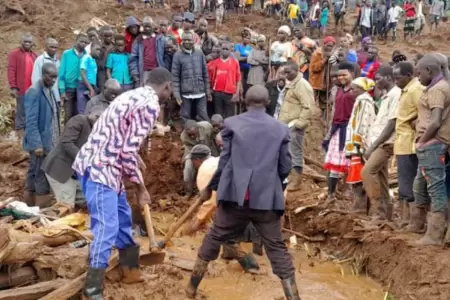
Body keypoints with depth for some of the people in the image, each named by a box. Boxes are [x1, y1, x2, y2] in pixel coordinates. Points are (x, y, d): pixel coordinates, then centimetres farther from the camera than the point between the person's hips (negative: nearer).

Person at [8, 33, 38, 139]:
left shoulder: (34, 55, 14)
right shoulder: (14, 54, -2)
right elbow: (11, 71, -8)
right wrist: (13, 87, -14)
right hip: (21, 90, -5)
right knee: (21, 113, -1)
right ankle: (21, 137, 5)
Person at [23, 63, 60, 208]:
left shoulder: (49, 90, 11)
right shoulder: (34, 92, -16)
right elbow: (31, 122, -20)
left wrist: (56, 140, 17)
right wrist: (37, 144, -24)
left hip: (49, 142, 9)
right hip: (40, 143, -9)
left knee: (33, 176, 15)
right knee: (42, 179, -3)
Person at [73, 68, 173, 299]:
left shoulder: (134, 96, 16)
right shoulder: (150, 105, -14)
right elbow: (128, 151, -17)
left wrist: (136, 160, 36)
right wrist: (140, 187, -7)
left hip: (98, 164, 10)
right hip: (100, 168, -10)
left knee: (123, 218, 20)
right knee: (107, 228, -9)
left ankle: (131, 270, 35)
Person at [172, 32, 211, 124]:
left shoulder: (200, 54, 6)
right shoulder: (178, 55, -1)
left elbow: (205, 74, 8)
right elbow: (175, 76, -3)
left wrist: (208, 91, 7)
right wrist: (176, 94, -9)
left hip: (200, 93, 1)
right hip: (185, 93, -1)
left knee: (204, 117, 4)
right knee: (186, 118, 7)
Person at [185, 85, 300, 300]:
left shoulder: (232, 123, 2)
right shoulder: (281, 129, 6)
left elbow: (224, 161, 2)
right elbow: (285, 168, 8)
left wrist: (210, 188, 15)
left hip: (235, 194, 0)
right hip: (266, 198, 0)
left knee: (213, 240, 15)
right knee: (277, 249, 7)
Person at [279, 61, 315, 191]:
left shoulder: (302, 85, -14)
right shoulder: (291, 84, 16)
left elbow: (308, 107, -20)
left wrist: (299, 123, -21)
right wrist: (281, 121, 15)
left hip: (294, 126, -9)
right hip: (286, 125, 9)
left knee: (295, 153, -3)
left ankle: (296, 181, 6)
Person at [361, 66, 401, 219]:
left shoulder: (396, 94, -12)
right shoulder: (386, 96, 17)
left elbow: (392, 124, -17)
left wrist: (373, 146, -17)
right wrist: (371, 145, 11)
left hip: (385, 143, -9)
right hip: (378, 143, 9)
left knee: (367, 172, -18)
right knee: (380, 176, 8)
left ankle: (382, 205, -10)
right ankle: (385, 210, 12)